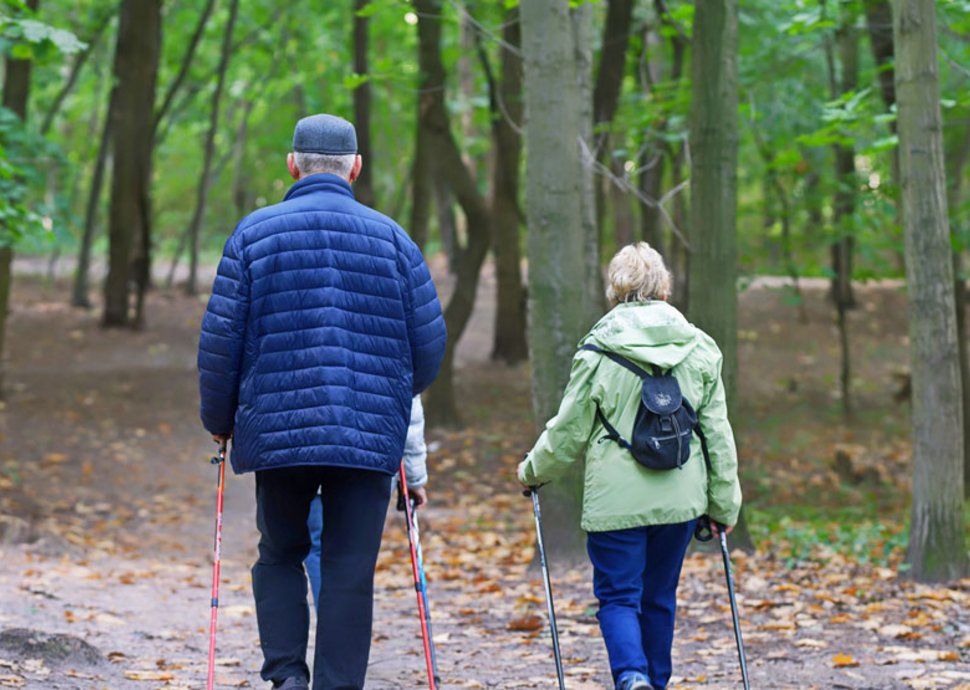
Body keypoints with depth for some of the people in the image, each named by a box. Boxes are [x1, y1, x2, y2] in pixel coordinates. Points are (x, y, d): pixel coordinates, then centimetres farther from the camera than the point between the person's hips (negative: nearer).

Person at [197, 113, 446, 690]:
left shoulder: (255, 233, 2)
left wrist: (219, 421, 14)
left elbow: (221, 337, 0)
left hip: (277, 429, 0)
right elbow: (429, 342, 6)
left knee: (280, 555, 17)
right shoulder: (391, 238, 5)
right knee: (350, 572, 3)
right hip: (370, 436, 0)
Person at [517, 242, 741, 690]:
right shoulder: (699, 348, 3)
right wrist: (724, 503, 15)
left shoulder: (598, 351, -6)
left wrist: (533, 472, 18)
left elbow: (569, 431, 0)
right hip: (680, 497, 3)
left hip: (617, 498, -3)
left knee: (618, 595, 2)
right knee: (660, 596, 15)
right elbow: (717, 433, 7)